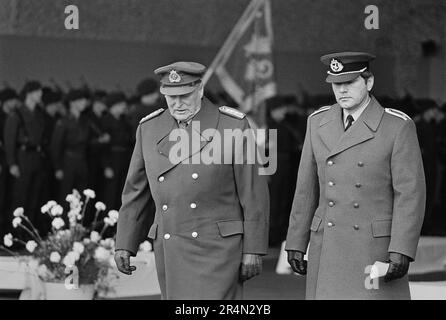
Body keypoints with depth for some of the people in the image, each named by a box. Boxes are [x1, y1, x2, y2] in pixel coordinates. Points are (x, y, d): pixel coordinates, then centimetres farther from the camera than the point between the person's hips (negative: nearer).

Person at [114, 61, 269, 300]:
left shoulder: (233, 126, -7)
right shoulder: (151, 128, 5)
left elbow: (253, 192, -6)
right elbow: (135, 190, 12)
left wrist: (253, 251, -9)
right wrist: (124, 245, 8)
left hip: (218, 246, -5)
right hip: (172, 249, 5)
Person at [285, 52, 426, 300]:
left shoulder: (398, 126, -8)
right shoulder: (318, 122, 6)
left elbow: (410, 193, -11)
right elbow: (307, 187, 11)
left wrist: (401, 251, -19)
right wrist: (296, 243, 8)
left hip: (377, 248, -4)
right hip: (328, 247, 4)